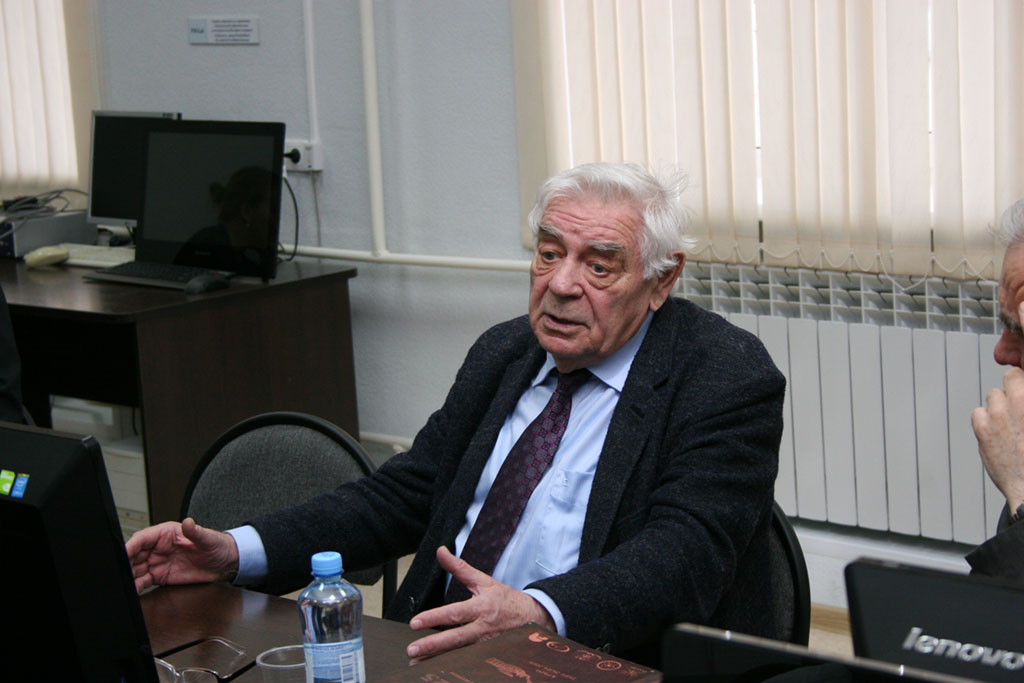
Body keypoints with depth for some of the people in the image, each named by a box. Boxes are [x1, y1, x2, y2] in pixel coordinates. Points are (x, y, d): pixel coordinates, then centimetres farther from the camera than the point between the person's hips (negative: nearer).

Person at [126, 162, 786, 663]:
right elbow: (406, 492, 15)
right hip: (449, 649, 6)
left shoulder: (728, 378, -6)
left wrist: (537, 612, -37)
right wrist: (238, 551, 1)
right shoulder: (502, 354, 15)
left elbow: (684, 549, -19)